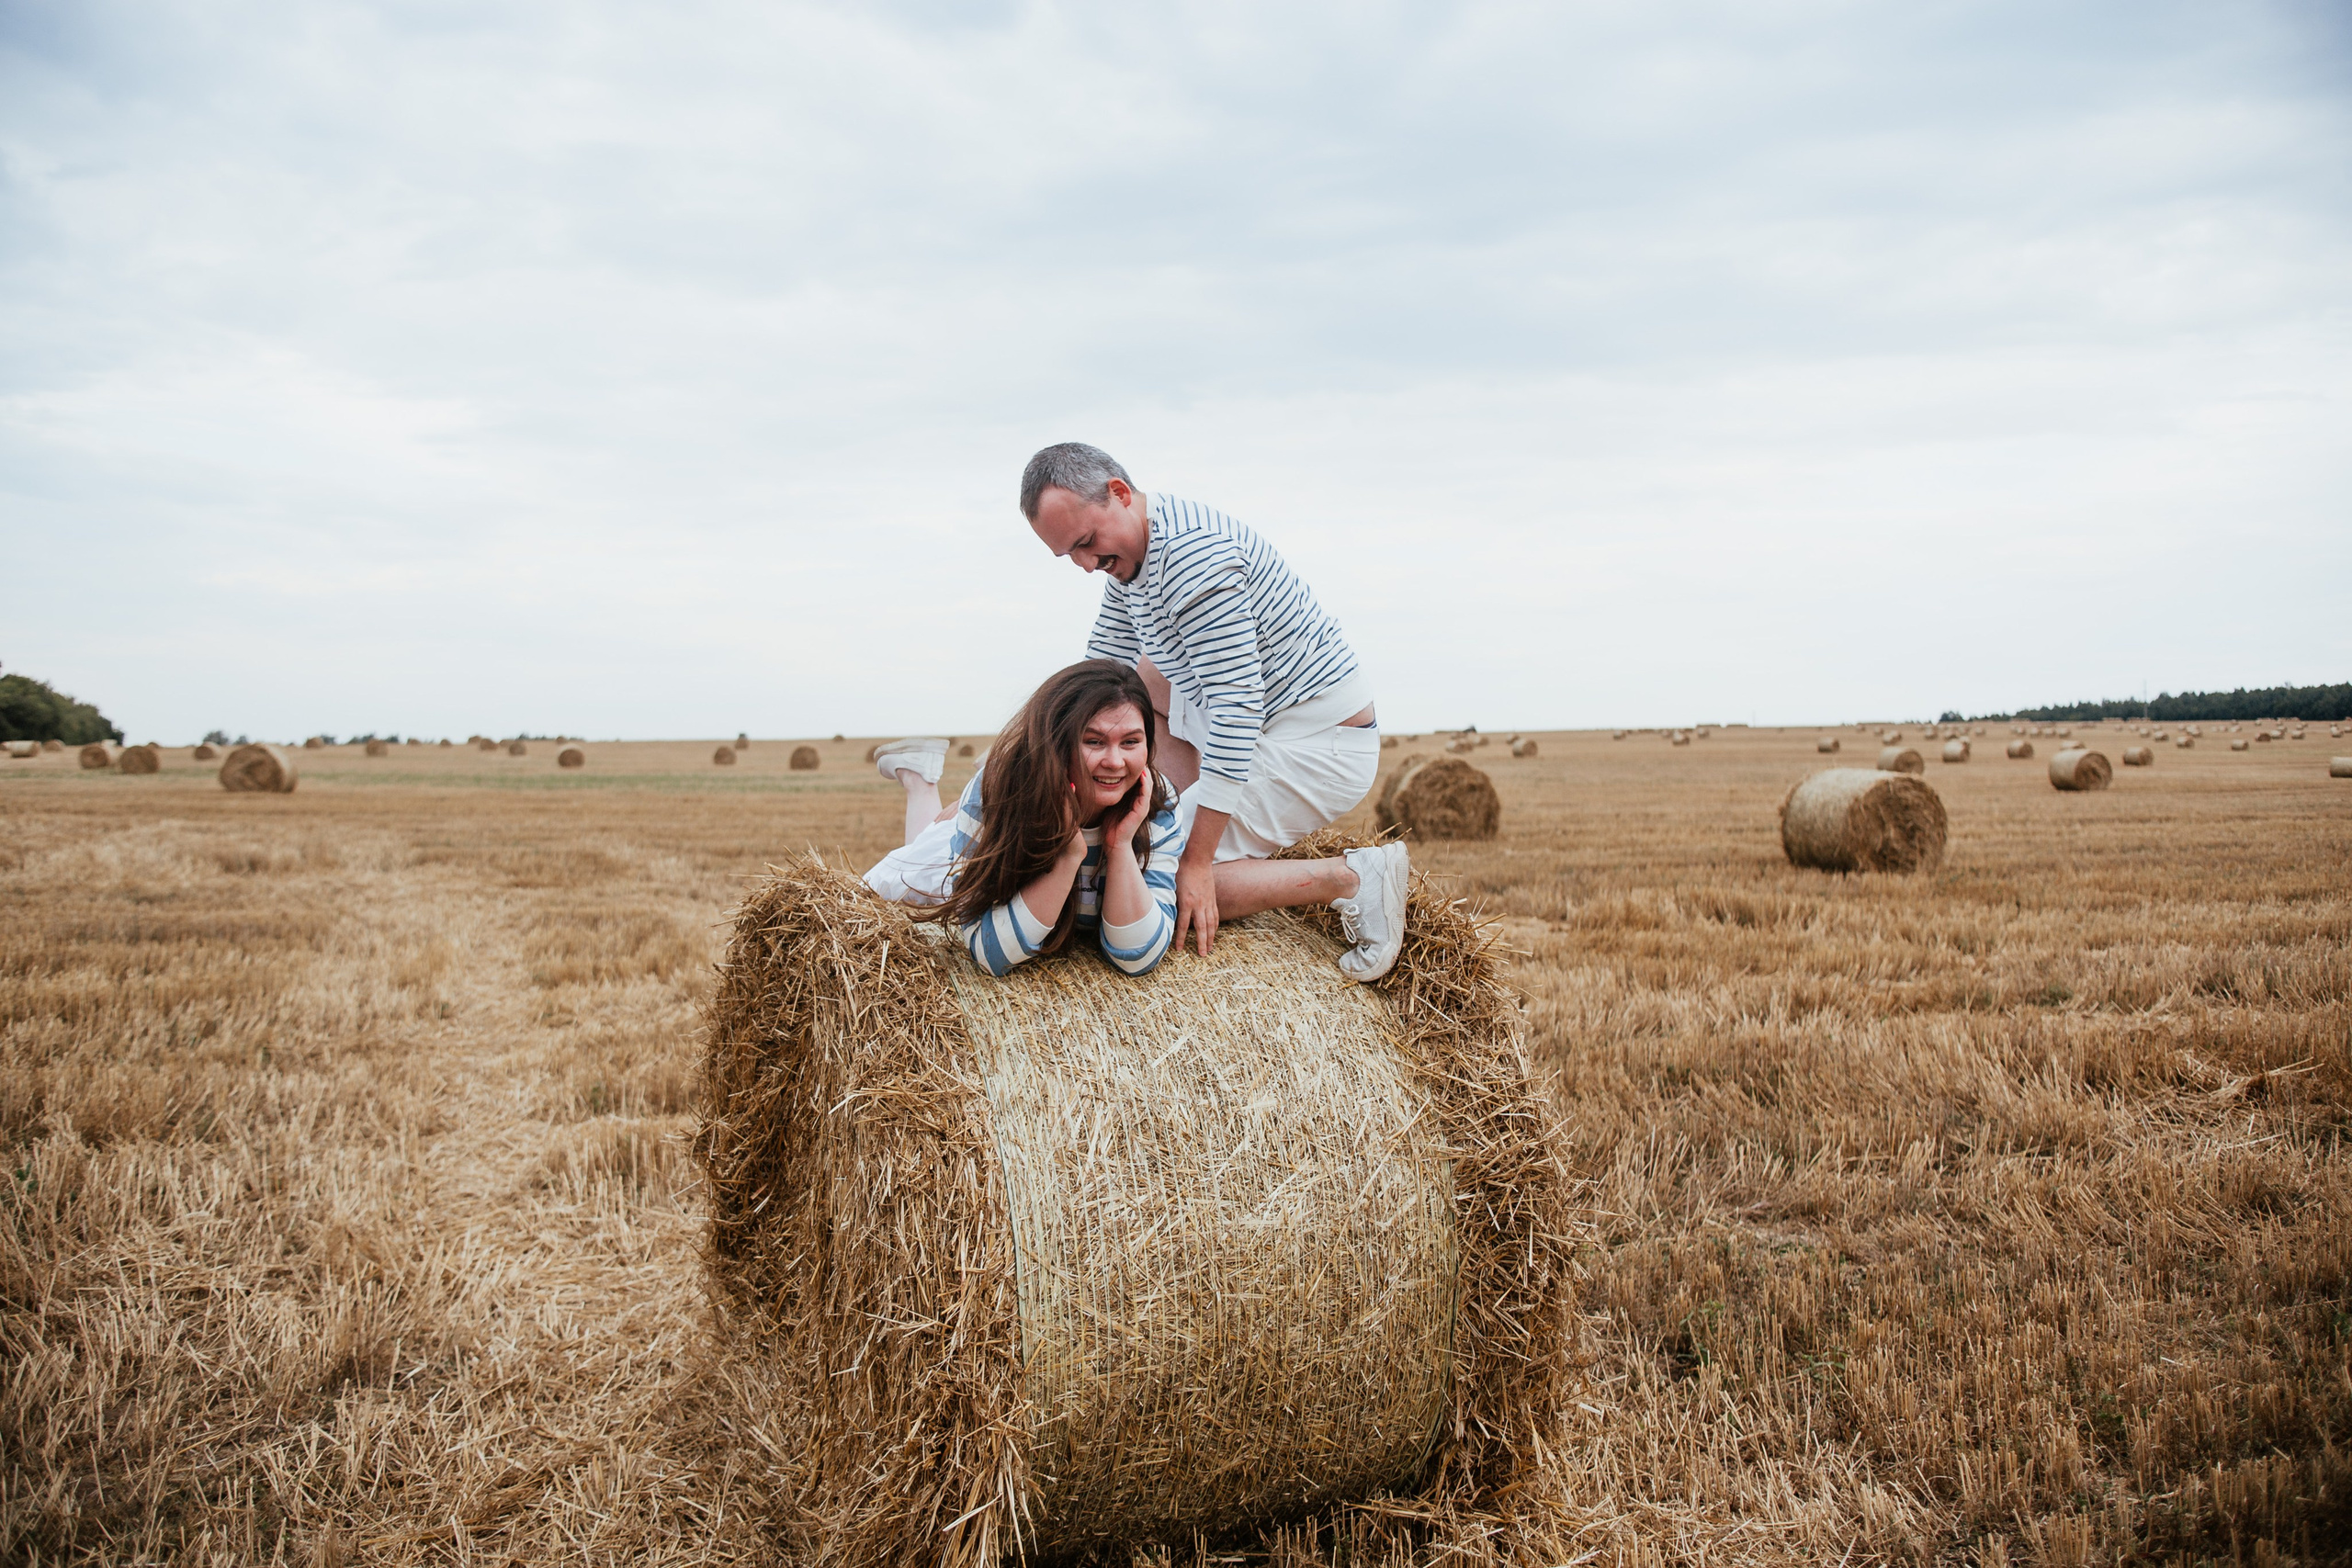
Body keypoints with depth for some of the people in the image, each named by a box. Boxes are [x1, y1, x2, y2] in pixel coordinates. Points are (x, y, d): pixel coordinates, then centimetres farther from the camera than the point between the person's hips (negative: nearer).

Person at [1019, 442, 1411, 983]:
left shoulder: (1195, 556, -26)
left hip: (1319, 742, -10)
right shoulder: (1127, 552, 6)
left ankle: (1349, 878, -9)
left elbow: (1235, 711, -29)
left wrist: (1197, 861, -28)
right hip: (1261, 720, 10)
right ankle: (1197, 823, 8)